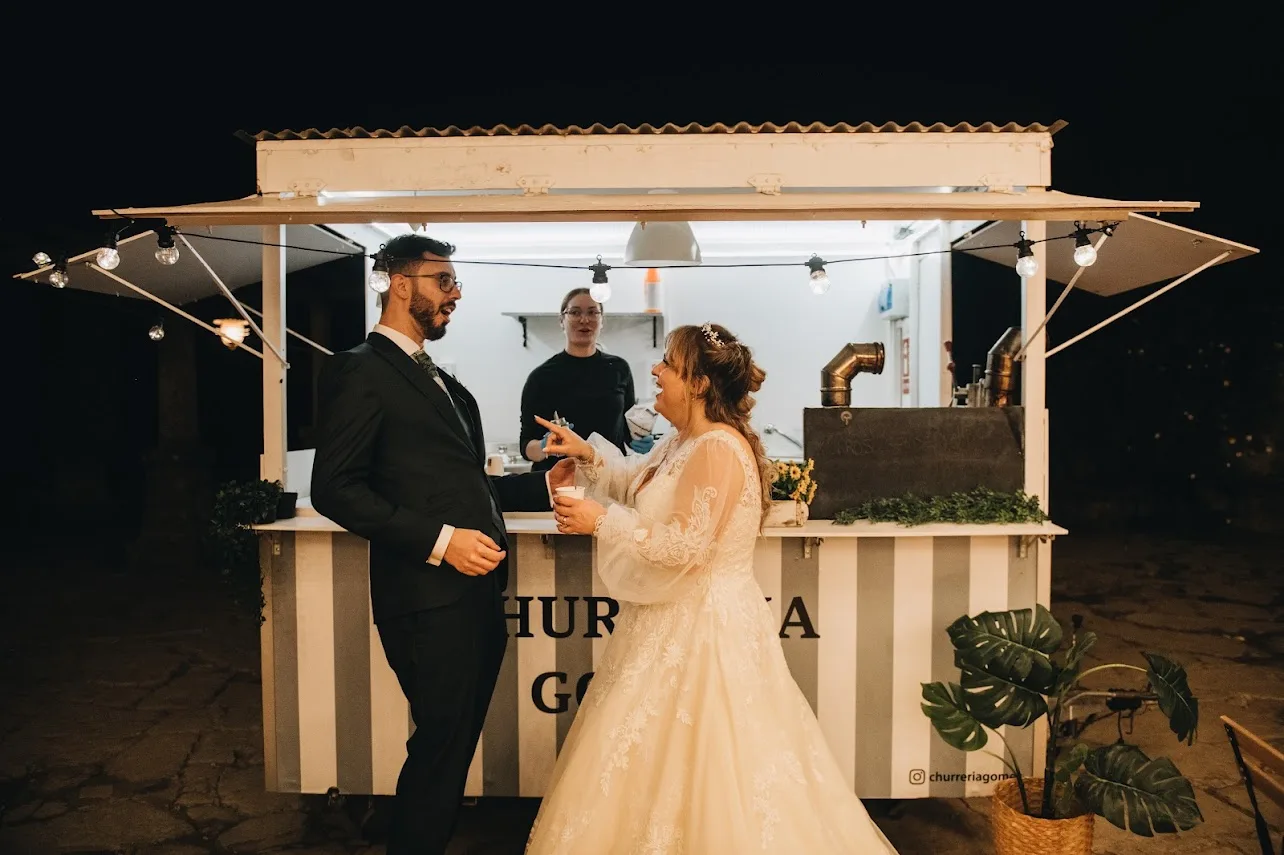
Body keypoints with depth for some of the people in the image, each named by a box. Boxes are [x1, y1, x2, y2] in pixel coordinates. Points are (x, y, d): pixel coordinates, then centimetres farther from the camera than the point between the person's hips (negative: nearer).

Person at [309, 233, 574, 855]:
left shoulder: (438, 379, 21)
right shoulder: (360, 370, -7)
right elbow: (335, 489, -16)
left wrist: (542, 485, 10)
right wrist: (439, 541, -21)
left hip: (478, 593, 9)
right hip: (430, 598, -8)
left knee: (455, 743, 16)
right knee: (441, 746, 0)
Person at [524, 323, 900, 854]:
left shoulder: (717, 449, -22)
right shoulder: (685, 441, 9)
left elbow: (685, 547, -26)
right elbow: (639, 484, 23)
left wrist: (601, 521, -21)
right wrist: (588, 454, 8)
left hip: (700, 627, -10)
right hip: (675, 620, 10)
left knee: (691, 762, 3)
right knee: (663, 757, 19)